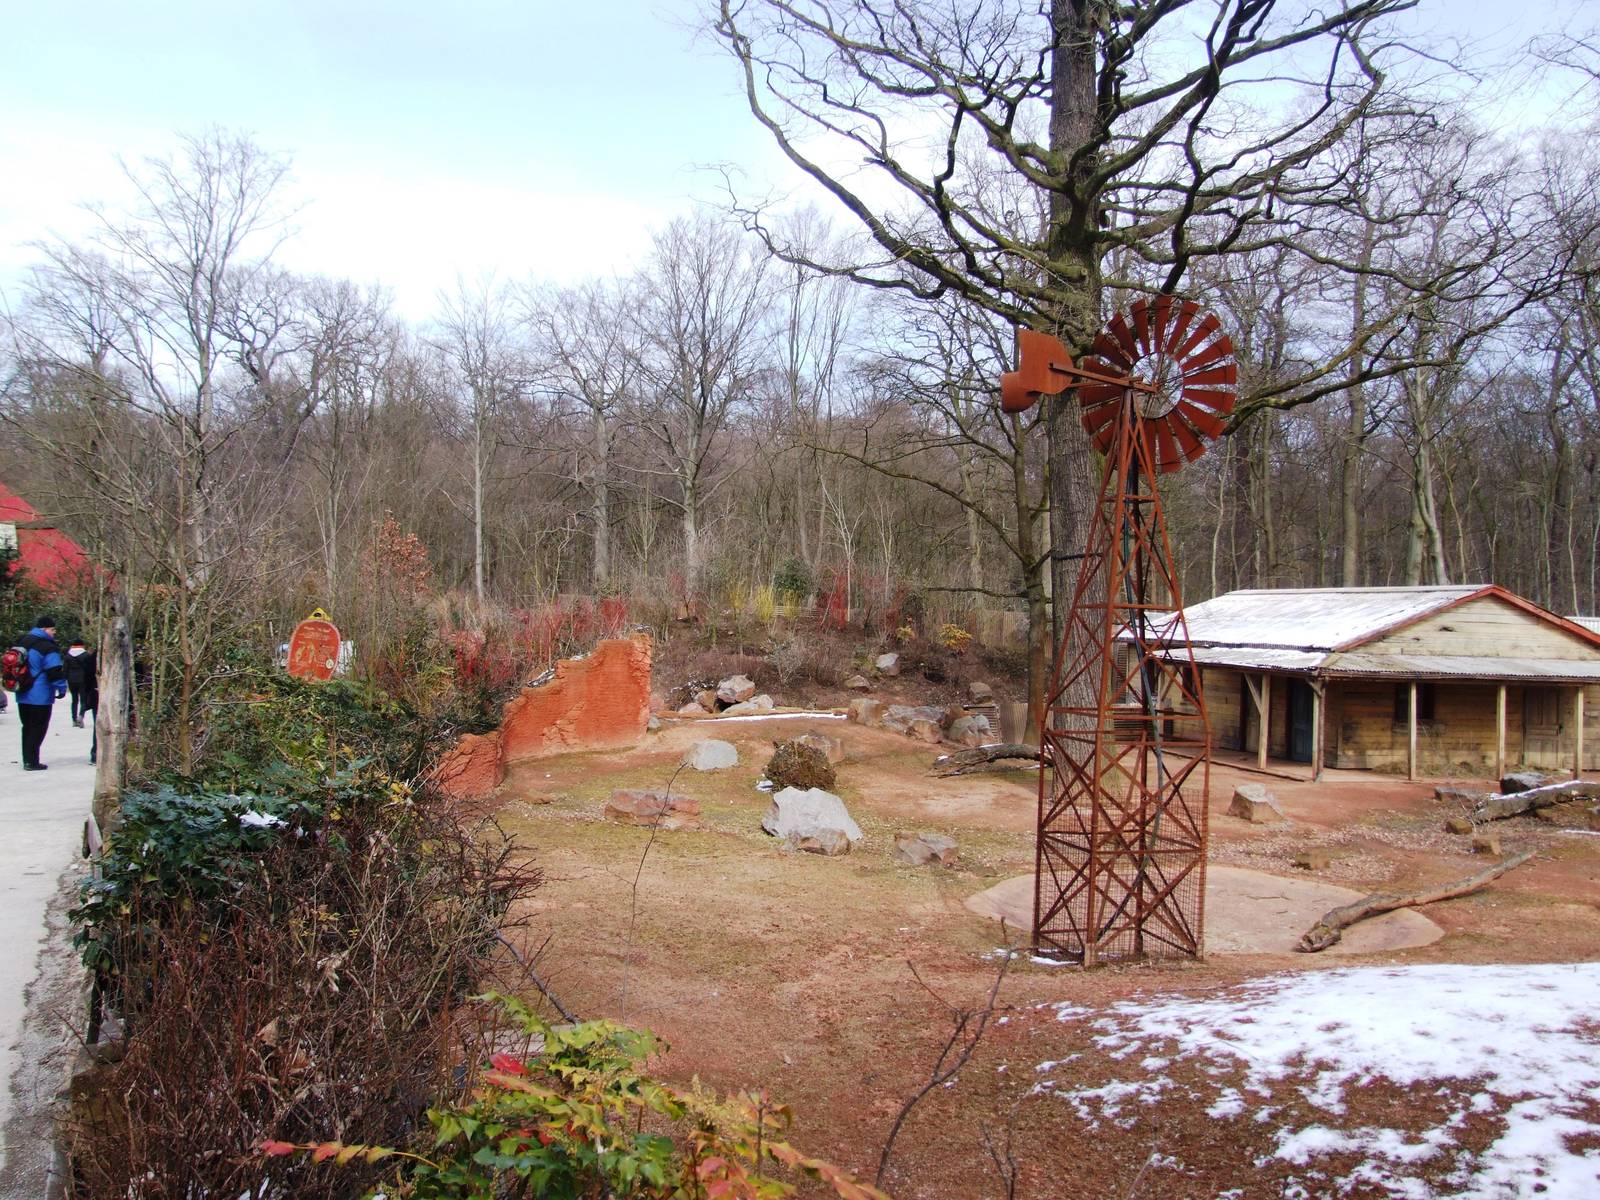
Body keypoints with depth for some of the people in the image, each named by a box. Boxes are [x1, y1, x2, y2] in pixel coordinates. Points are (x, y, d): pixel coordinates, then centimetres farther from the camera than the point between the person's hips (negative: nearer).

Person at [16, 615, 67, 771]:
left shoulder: (23, 642, 13)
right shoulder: (48, 647, -15)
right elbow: (55, 671, -19)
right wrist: (62, 688, -9)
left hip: (22, 695, 8)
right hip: (40, 696, -8)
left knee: (27, 727, 16)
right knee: (38, 728, -2)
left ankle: (27, 759, 19)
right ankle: (32, 762, -3)